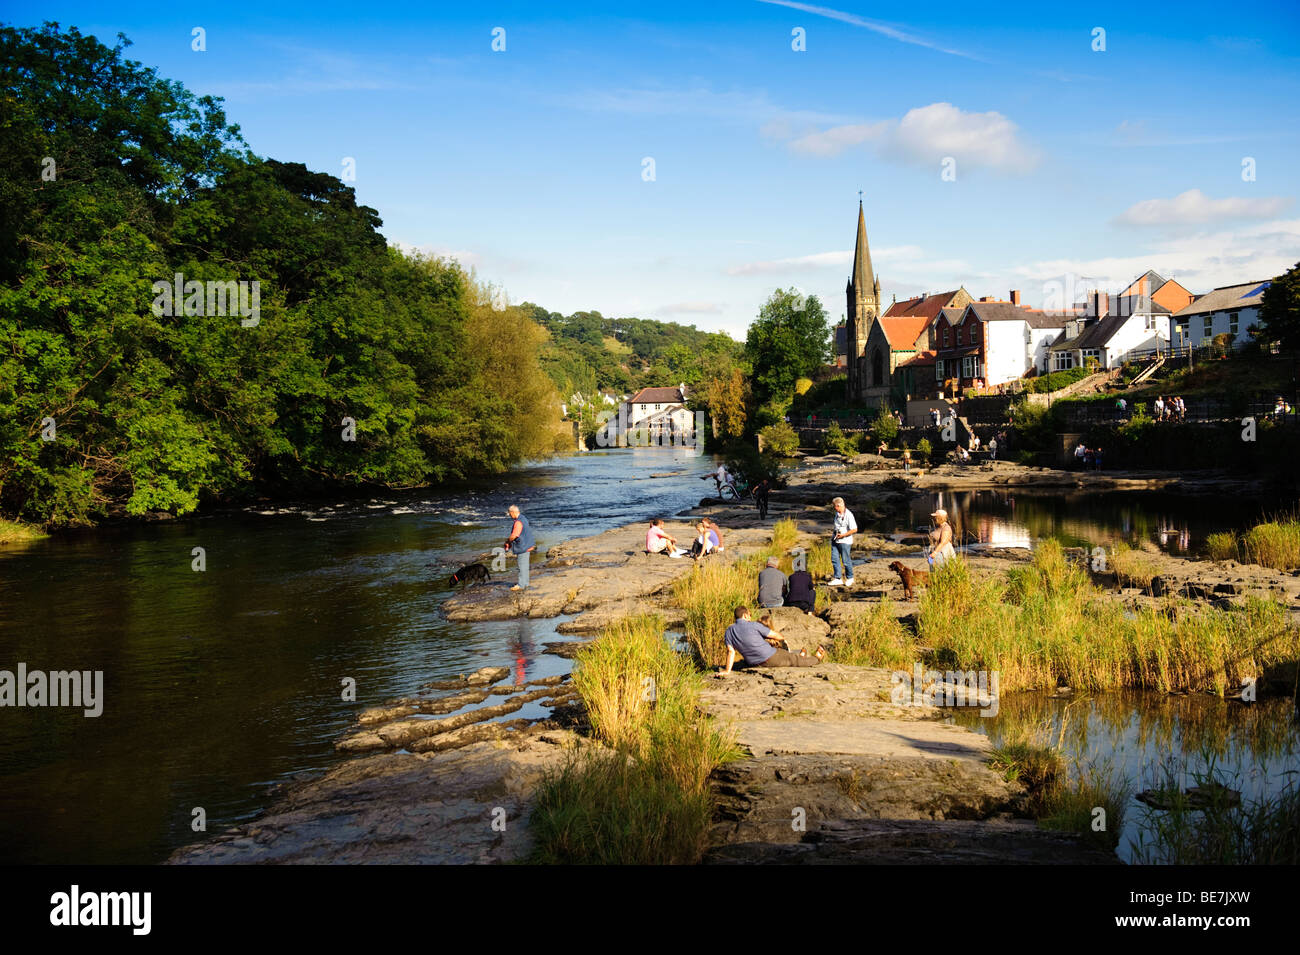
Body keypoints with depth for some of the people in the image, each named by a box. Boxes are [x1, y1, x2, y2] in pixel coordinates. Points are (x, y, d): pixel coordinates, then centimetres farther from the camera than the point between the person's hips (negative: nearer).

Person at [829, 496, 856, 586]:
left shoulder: (848, 515, -17)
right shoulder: (837, 513, 8)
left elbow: (854, 529, -20)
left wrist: (843, 535, -19)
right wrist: (834, 532, 10)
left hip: (845, 541, -8)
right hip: (835, 540, 8)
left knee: (846, 561, 3)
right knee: (834, 559, 5)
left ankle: (849, 578, 21)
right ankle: (838, 578, 12)